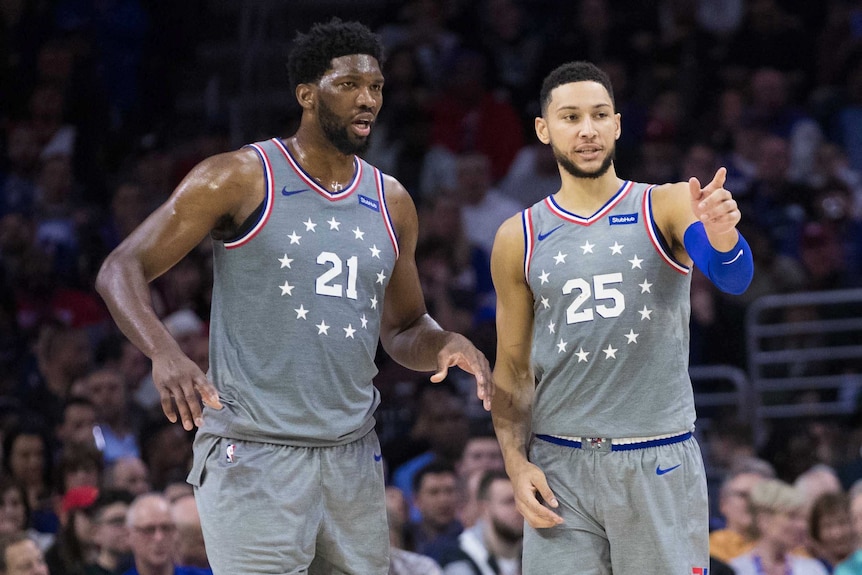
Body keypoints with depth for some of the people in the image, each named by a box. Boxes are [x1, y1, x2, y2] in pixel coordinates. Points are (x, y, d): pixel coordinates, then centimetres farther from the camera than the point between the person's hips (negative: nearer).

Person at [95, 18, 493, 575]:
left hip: (354, 460, 6)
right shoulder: (240, 179, -5)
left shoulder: (392, 204, 12)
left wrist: (446, 344, -3)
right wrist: (165, 353, -26)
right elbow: (122, 270, -6)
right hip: (253, 459, -6)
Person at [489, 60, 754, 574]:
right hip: (559, 467, 2)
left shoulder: (667, 207, -1)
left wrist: (722, 237, -42)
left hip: (659, 462, -2)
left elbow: (733, 278, -20)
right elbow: (512, 366, 11)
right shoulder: (519, 239, 6)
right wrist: (516, 463, -2)